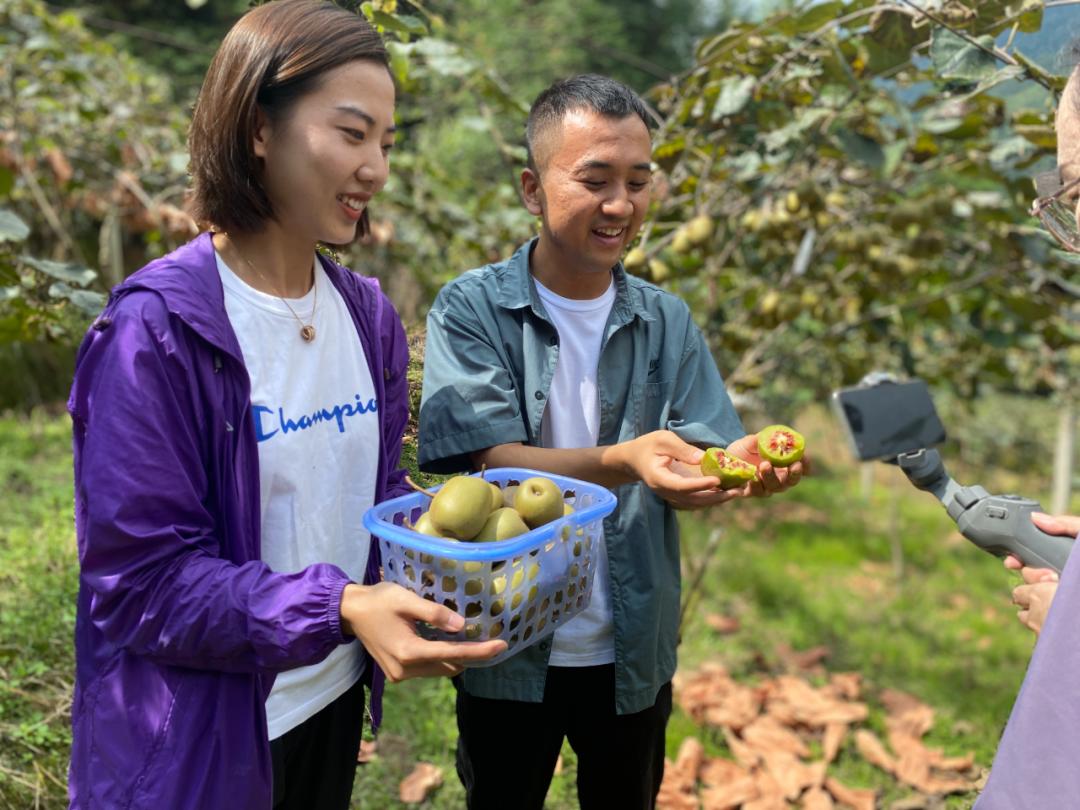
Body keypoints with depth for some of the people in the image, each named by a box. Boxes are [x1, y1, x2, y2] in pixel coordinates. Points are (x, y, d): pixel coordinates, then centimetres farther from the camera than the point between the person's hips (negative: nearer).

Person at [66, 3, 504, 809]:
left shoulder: (369, 315, 0)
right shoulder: (158, 328, -19)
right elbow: (140, 579, -20)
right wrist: (340, 609, -31)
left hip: (333, 705, 6)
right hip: (195, 743, -6)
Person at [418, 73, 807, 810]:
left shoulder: (667, 321, -2)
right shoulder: (472, 309, -11)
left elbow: (687, 477, -6)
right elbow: (491, 465, -20)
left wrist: (742, 464, -30)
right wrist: (621, 463, -37)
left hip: (634, 651, 3)